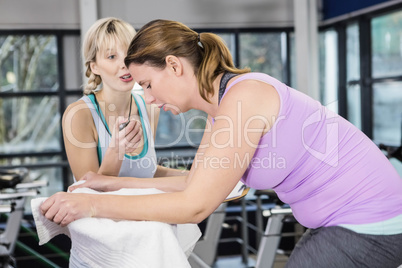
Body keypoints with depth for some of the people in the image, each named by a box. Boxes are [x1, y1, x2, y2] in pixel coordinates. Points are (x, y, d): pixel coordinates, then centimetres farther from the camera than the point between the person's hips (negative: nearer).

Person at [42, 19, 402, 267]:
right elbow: (194, 182, 15)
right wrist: (112, 183, 11)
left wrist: (94, 205, -22)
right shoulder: (219, 110, 6)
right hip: (344, 222, 9)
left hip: (368, 228, -9)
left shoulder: (243, 95, -24)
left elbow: (195, 205, -25)